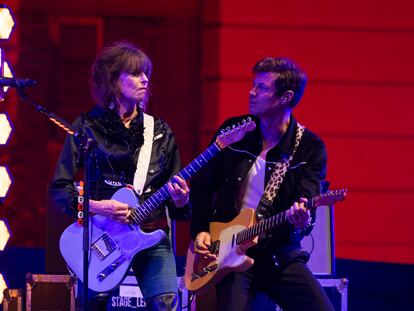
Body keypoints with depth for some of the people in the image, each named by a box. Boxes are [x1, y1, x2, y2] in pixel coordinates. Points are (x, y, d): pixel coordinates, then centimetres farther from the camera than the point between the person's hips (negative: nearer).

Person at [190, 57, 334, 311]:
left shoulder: (310, 149, -2)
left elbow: (306, 211, -10)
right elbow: (202, 186, 14)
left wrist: (302, 221, -33)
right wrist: (201, 230, 2)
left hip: (280, 254, 0)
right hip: (229, 252, 1)